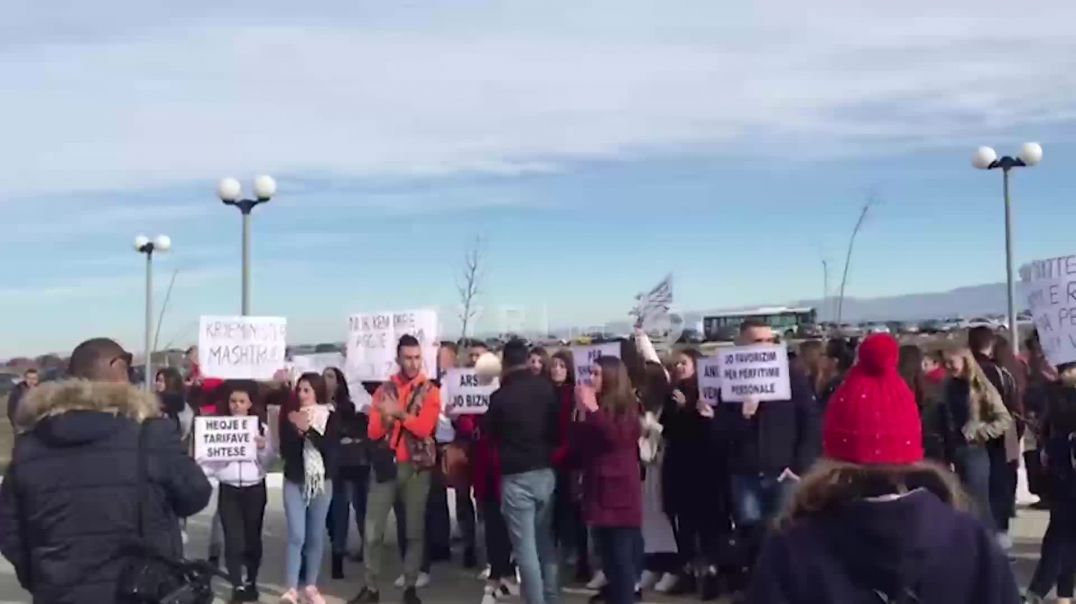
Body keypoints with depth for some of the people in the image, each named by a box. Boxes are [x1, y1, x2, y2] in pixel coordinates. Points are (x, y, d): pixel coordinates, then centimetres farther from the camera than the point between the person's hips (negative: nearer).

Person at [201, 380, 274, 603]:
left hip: (255, 488, 1)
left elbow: (267, 460, 1)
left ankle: (251, 581, 23)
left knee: (252, 537, 8)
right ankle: (237, 585, 2)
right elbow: (210, 459, -4)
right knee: (233, 539, -5)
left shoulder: (261, 427, 4)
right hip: (228, 489, -1)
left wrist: (263, 448, -17)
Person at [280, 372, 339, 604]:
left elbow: (332, 448, -14)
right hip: (294, 481, -1)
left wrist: (308, 430, -21)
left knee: (316, 536, 7)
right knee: (296, 535, -10)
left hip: (322, 482, 1)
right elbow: (284, 451, -6)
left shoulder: (331, 417, -1)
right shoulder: (290, 416, -1)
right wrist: (296, 430, -21)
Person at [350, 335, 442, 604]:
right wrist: (385, 417, -17)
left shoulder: (430, 391, 1)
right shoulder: (384, 389, 8)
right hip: (384, 464, 2)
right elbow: (373, 432, 2)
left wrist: (399, 412, -19)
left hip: (417, 466, -2)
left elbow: (424, 428, -13)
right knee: (373, 530, 2)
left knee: (415, 530, 3)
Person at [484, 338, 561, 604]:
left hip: (516, 477, -4)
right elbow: (558, 430, 4)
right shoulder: (548, 388, -3)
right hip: (545, 472, 5)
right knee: (545, 541, 18)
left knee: (525, 547, 0)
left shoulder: (500, 396, -12)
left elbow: (490, 433, 4)